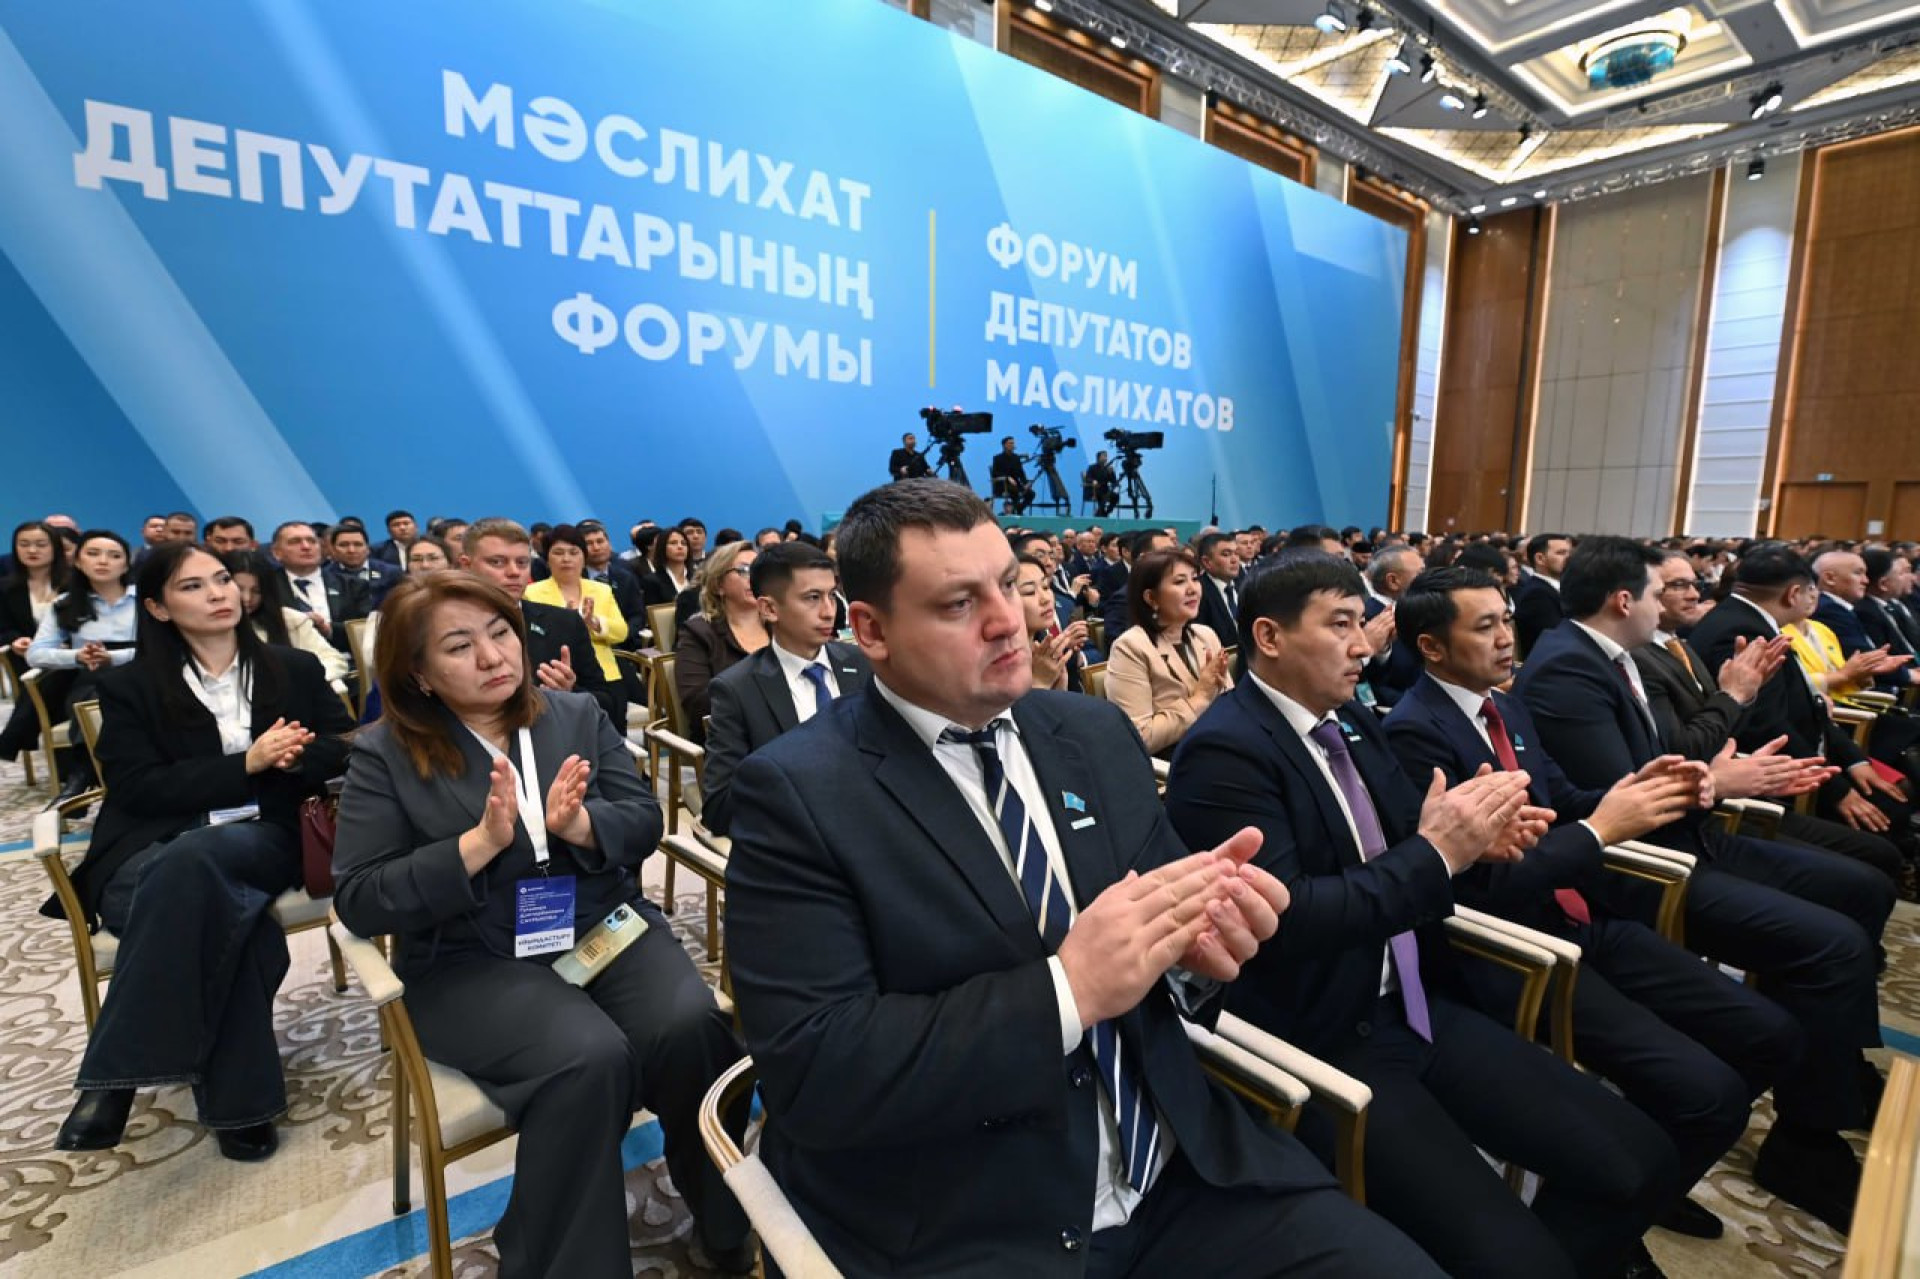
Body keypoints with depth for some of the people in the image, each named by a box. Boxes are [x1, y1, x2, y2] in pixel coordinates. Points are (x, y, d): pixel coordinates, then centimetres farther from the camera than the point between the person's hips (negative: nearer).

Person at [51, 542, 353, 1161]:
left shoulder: (295, 669, 14)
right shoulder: (128, 686, 8)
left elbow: (345, 748, 10)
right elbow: (135, 790, -3)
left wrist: (293, 757, -13)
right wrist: (246, 764, -15)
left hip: (263, 842, 1)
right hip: (150, 854, 0)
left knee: (191, 862, -36)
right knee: (213, 902, -37)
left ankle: (115, 1075, -27)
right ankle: (236, 1102, -30)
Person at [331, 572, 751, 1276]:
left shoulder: (578, 714, 7)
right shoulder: (384, 753, -1)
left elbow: (644, 820, 2)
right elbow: (357, 901, -6)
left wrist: (578, 823, -21)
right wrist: (480, 843, -20)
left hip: (607, 927, 3)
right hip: (473, 962, -2)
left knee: (693, 1027, -24)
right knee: (589, 1056, -31)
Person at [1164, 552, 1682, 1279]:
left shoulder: (1353, 722, 8)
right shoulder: (1225, 751, -19)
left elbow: (1399, 849, 15)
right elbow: (1283, 919, -24)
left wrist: (1476, 837, -6)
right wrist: (1435, 854, -20)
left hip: (1414, 1007, 8)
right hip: (1319, 1042, -8)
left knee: (1640, 1164, 3)